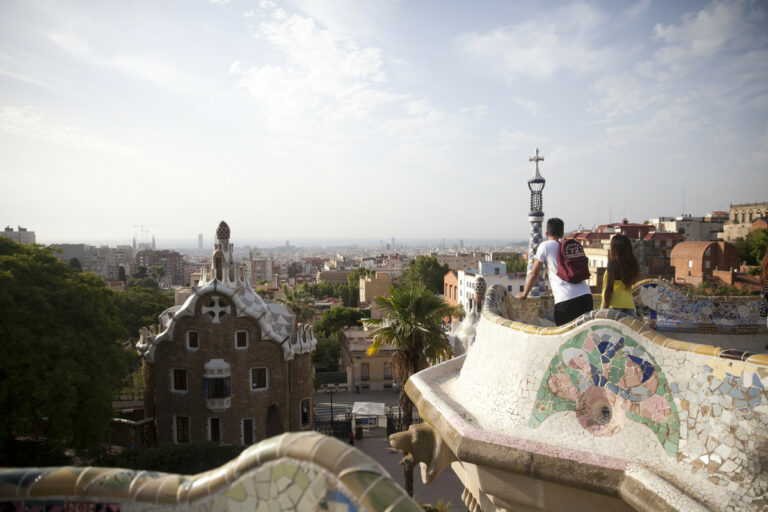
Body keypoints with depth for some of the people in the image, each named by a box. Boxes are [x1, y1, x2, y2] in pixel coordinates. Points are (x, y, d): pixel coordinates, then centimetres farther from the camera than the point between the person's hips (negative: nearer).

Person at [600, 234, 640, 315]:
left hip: (615, 303, -7)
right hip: (629, 303, 7)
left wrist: (603, 308, -11)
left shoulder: (613, 263, -8)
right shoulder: (632, 263, 10)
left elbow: (609, 288, -12)